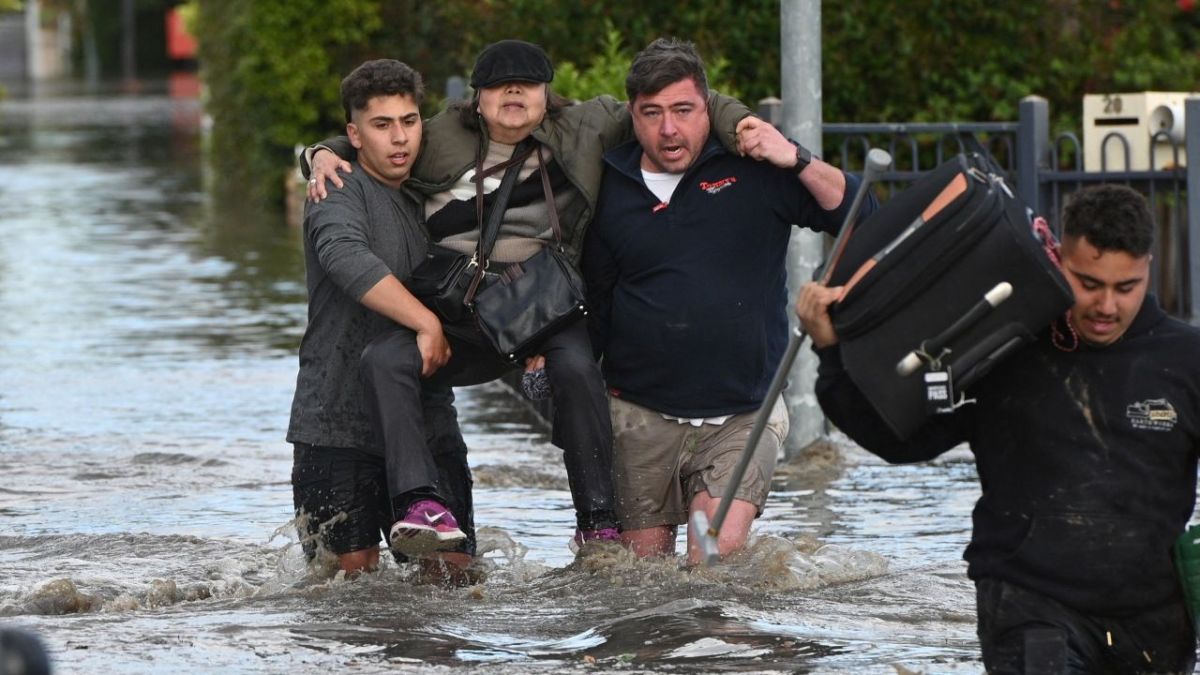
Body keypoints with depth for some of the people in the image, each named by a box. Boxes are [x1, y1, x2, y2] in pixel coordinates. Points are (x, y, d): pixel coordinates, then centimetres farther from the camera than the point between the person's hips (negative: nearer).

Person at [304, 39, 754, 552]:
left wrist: (742, 125, -7)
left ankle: (598, 520, -23)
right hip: (457, 314, 2)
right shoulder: (441, 140, 12)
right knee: (384, 360, -24)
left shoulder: (582, 130, 6)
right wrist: (326, 156, 7)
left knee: (576, 368, -33)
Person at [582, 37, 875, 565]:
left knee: (717, 556, -19)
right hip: (640, 416, 2)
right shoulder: (610, 188, 5)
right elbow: (594, 301, 15)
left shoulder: (754, 169, -1)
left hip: (743, 415, -2)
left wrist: (797, 162, -17)